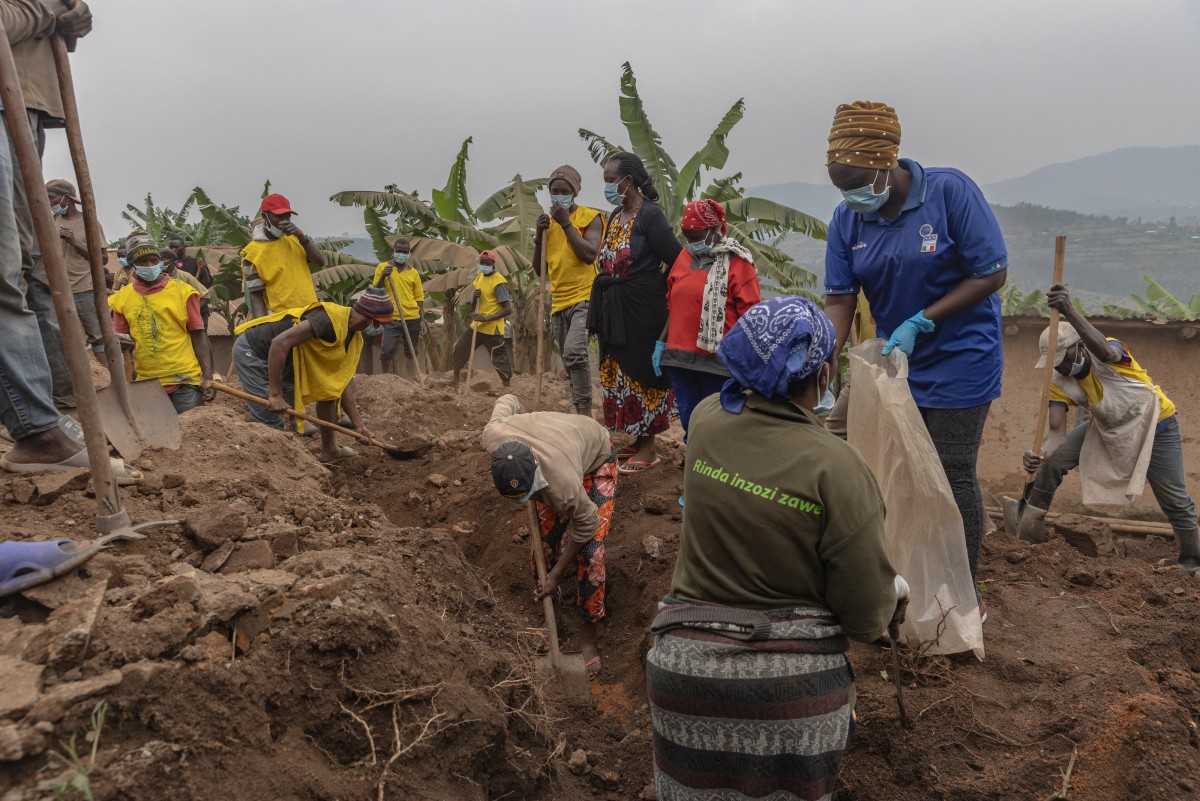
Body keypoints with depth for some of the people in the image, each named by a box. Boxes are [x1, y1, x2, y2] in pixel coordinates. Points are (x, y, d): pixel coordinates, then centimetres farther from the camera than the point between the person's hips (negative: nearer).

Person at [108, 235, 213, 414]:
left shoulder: (182, 291, 0)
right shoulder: (122, 298, 5)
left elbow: (198, 336, 0)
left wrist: (208, 376, -6)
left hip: (185, 381, -2)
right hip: (147, 384, 2)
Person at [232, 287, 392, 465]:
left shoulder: (354, 338, 1)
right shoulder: (330, 320, -30)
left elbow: (342, 382, 7)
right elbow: (279, 343, -36)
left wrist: (358, 424, 3)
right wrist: (275, 395, -33)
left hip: (285, 358, 10)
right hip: (251, 350, -10)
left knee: (329, 390, 12)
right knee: (270, 423, -15)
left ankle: (329, 451, 23)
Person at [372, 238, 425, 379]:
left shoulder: (413, 272, 9)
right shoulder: (383, 267, 5)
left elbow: (419, 298, 11)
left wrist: (422, 319, 5)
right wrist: (383, 276, -13)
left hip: (412, 318, 2)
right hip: (392, 319, -2)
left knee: (411, 352, 8)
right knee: (387, 351, -10)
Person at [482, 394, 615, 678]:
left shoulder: (560, 483, -47)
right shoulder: (493, 434, -34)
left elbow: (586, 523, -27)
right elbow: (508, 400, -10)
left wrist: (556, 575, -17)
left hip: (595, 458, -5)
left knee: (590, 550, -15)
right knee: (545, 540, 0)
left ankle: (587, 636, 0)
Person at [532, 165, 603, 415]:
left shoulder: (590, 217, -2)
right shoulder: (549, 222, 15)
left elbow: (589, 255, -19)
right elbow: (539, 269, 13)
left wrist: (566, 223, -15)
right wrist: (540, 236, 0)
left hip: (584, 297, -7)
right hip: (559, 301, 7)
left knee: (575, 350, -27)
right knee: (570, 362, 11)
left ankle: (585, 409, -22)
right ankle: (581, 413, 19)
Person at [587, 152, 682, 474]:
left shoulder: (650, 215, -13)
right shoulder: (615, 216, 13)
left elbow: (678, 261, -16)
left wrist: (658, 293, -7)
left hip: (642, 310, -9)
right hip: (614, 310, 9)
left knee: (641, 372, -2)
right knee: (619, 372, 13)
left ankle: (648, 449, 9)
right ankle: (638, 441, 25)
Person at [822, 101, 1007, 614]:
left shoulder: (950, 191, -18)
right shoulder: (847, 218, -6)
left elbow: (992, 274, -16)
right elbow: (839, 302, -8)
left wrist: (918, 324, -22)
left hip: (959, 361, -4)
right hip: (893, 361, 5)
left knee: (953, 476, 2)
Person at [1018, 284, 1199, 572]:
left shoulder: (1109, 351, -29)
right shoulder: (1060, 385, -17)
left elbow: (1104, 351, -56)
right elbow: (1058, 432, -26)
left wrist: (1069, 311, -72)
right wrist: (1040, 452, -49)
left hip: (1156, 426, -3)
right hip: (1107, 430, 4)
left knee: (1176, 502, 0)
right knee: (1052, 460, -13)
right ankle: (1027, 532, -3)